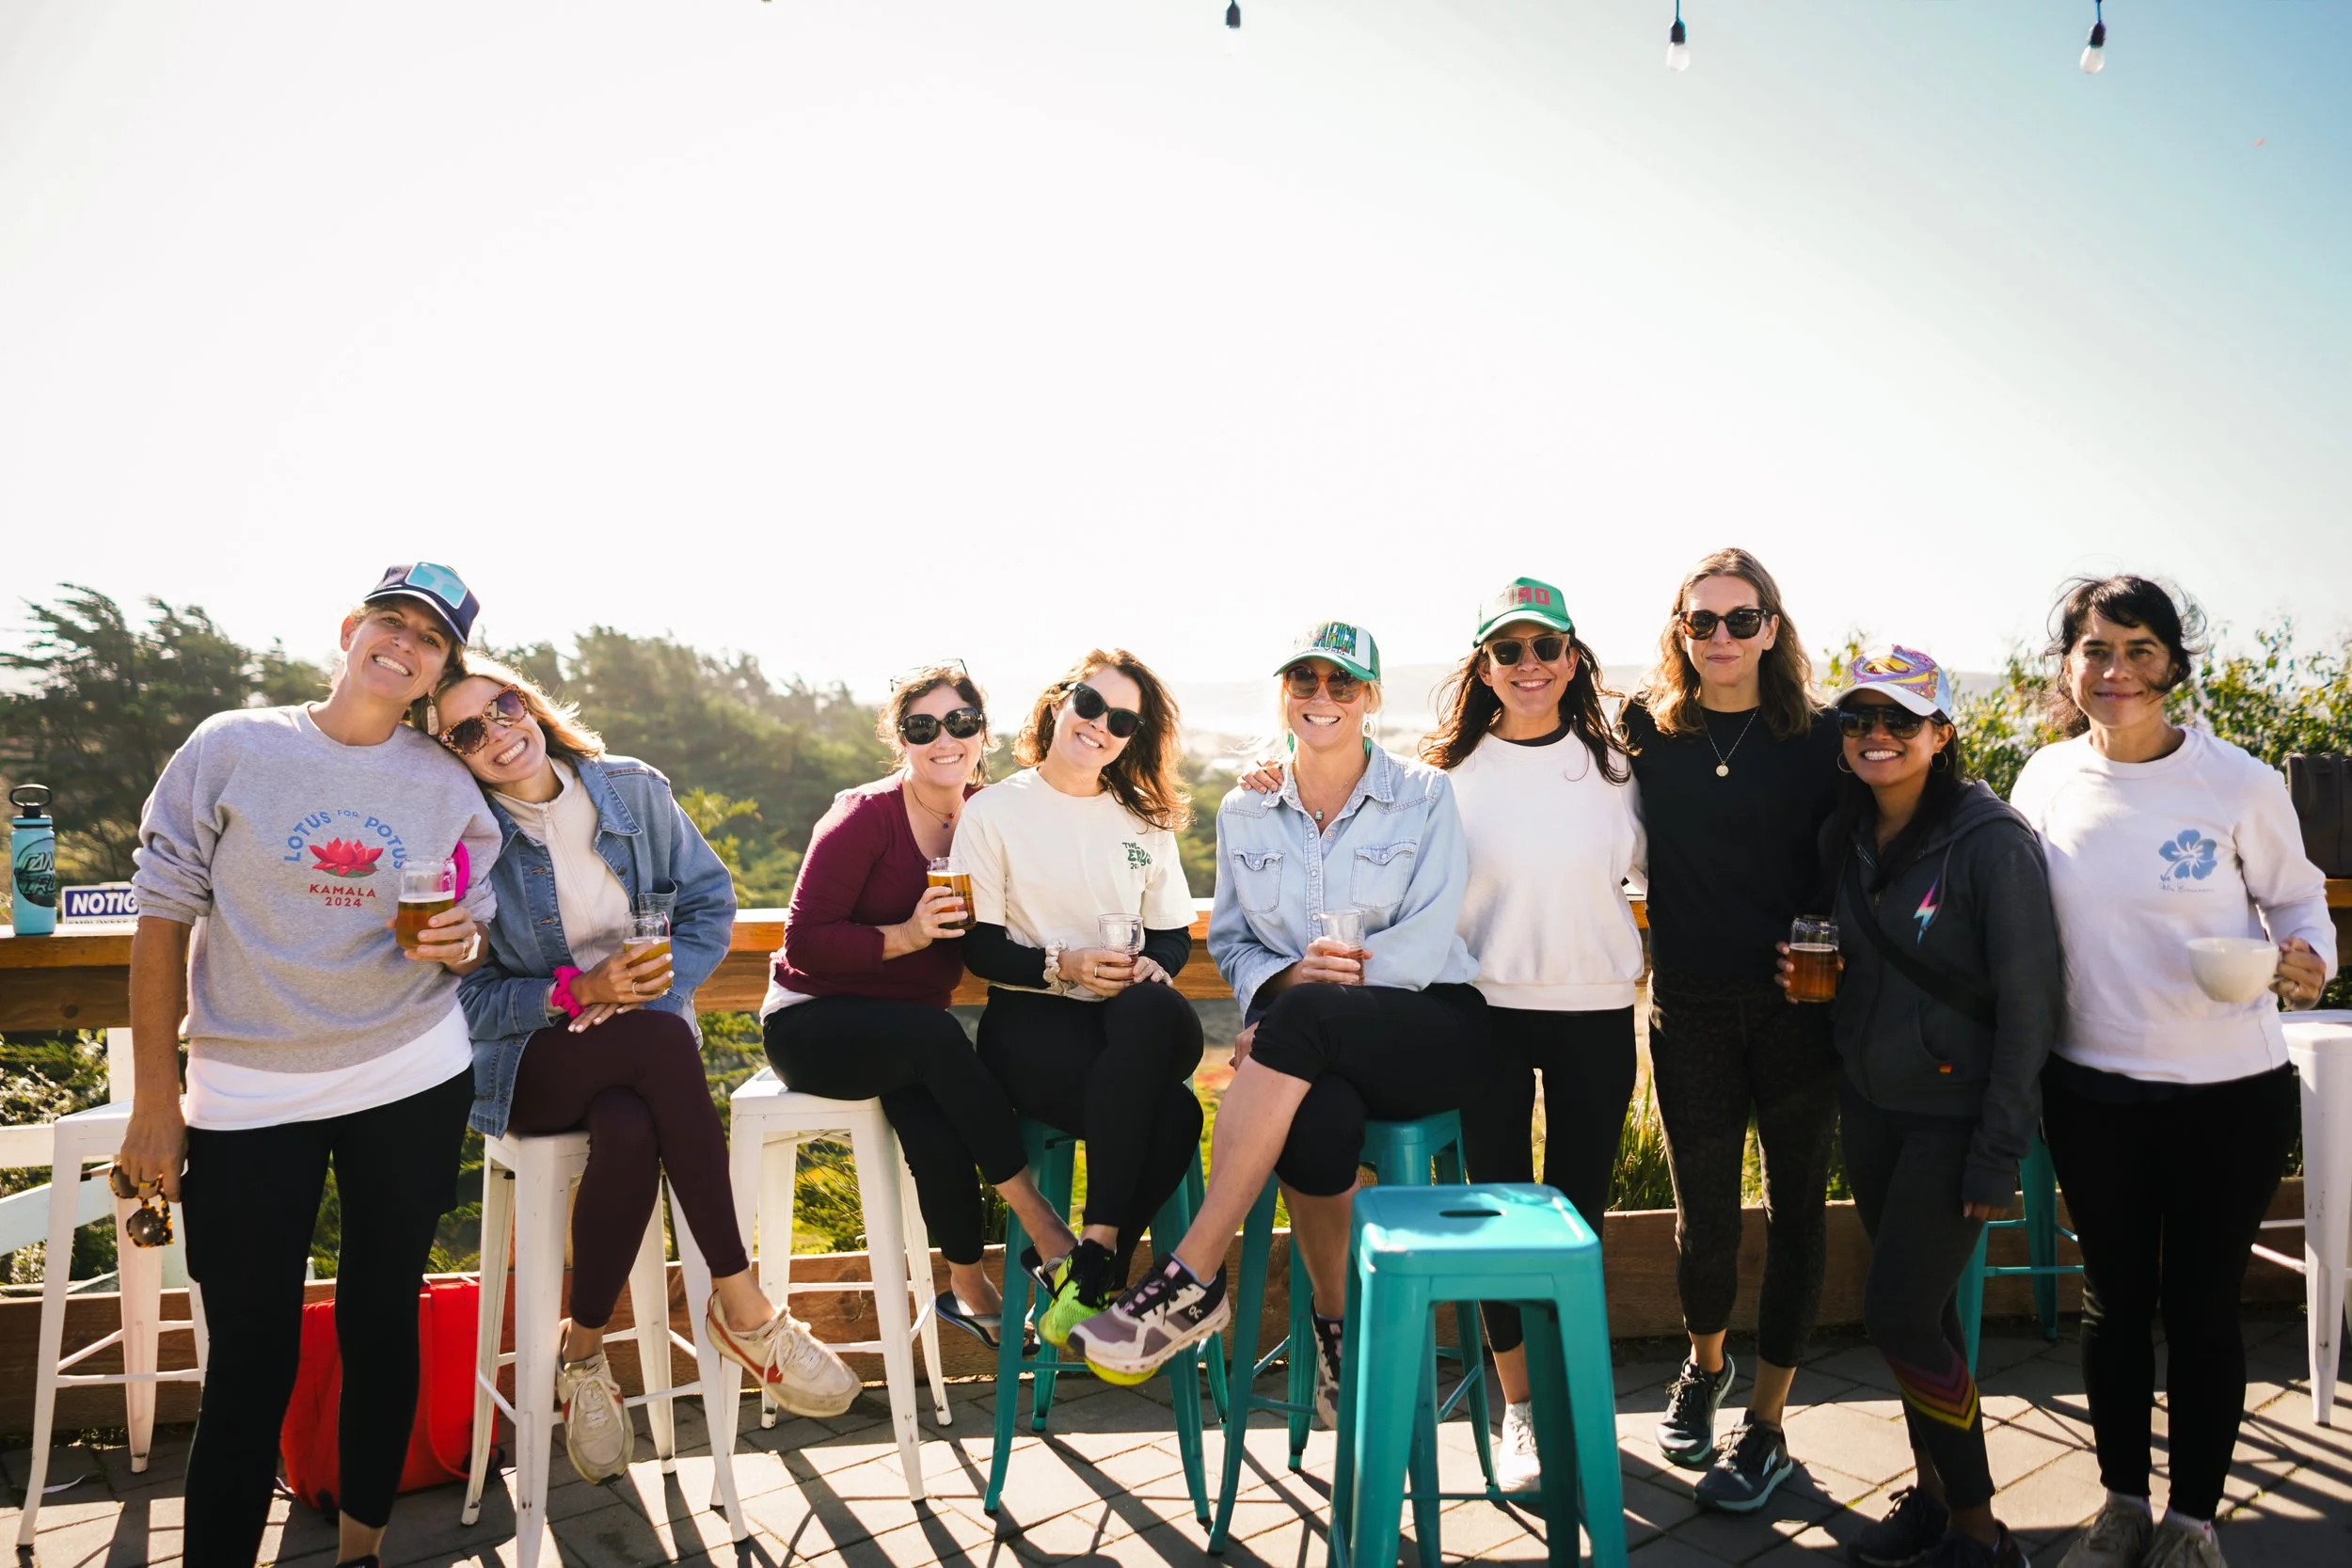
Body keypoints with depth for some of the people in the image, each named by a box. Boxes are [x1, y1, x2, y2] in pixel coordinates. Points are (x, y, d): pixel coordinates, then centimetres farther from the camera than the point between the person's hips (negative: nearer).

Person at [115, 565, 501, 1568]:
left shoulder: (450, 786, 4)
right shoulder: (230, 749, -3)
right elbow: (164, 918, -2)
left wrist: (463, 941, -13)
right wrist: (155, 1098, -3)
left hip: (413, 1084, 2)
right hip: (248, 1095, -2)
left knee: (382, 1326, 12)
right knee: (250, 1361, 0)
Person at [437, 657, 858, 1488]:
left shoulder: (632, 789, 1)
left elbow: (711, 902, 4)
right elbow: (467, 997, -6)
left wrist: (657, 983, -13)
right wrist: (579, 991, -21)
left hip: (642, 1046, 3)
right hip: (528, 1063, -2)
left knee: (631, 1135, -36)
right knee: (663, 1039, -36)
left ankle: (583, 1355, -13)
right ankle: (741, 1305, -28)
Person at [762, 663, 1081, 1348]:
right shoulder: (866, 816, -13)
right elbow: (805, 943, -16)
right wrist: (905, 936, -28)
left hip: (910, 1035, 4)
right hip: (813, 1025, -4)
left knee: (938, 1135, -28)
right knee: (933, 1034, -35)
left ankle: (969, 1288, -4)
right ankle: (1042, 1222, -24)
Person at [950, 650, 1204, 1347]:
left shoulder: (1146, 822, 17)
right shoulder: (993, 812, 4)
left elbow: (1174, 935, 15)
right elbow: (979, 948, -1)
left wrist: (1151, 966, -8)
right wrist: (1062, 967, -17)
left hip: (1131, 1022, 4)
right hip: (1030, 1023, -3)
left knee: (1153, 1011, -38)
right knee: (1170, 1112, -33)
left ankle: (1091, 1264, -30)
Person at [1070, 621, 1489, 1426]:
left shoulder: (1425, 796, 4)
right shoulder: (1244, 810, 14)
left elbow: (1424, 942, -6)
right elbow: (1229, 941, 14)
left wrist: (1311, 990, -19)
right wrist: (1286, 977, -10)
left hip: (1429, 1032, -2)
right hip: (1311, 1048, 2)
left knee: (1302, 1017, -36)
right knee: (1320, 1121, -36)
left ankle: (1192, 1281, -29)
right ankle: (1337, 1329, -11)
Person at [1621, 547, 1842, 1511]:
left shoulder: (1818, 737, 0)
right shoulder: (1647, 728, 2)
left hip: (1799, 1000, 0)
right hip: (1691, 1004, 0)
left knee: (1796, 1205, 7)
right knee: (1704, 1211, 6)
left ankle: (1766, 1425, 22)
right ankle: (1704, 1366, 36)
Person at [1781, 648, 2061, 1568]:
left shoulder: (1992, 843, -16)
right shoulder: (1846, 836, 4)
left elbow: (2029, 1001, -16)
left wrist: (2000, 1150, -17)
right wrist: (1810, 970, -4)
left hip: (1954, 1114, -6)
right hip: (1869, 1104, 6)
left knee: (1898, 1316, -4)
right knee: (1921, 1311, 15)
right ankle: (1932, 1493, 30)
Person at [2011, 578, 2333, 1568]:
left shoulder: (2241, 785, -11)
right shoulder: (2047, 780, -2)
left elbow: (2298, 897, 2)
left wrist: (2310, 959, -19)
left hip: (2230, 1095, -2)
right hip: (2092, 1092, 3)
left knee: (2202, 1305, 9)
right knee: (2113, 1298, 15)